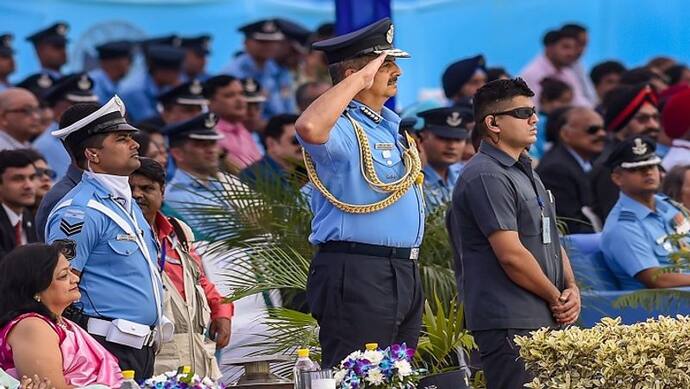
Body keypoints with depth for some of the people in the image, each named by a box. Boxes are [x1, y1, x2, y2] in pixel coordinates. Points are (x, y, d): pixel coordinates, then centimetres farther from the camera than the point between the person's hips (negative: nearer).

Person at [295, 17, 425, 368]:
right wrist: (358, 80, -25)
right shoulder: (342, 128, -12)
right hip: (357, 275, -10)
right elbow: (309, 128, -37)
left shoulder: (390, 126, 18)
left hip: (404, 273, 10)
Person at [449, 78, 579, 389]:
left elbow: (551, 241, 24)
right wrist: (556, 299, -6)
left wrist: (572, 288, 6)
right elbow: (512, 255, -17)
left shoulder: (526, 173, 21)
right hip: (510, 325, -10)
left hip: (545, 321, 10)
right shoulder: (486, 176, -12)